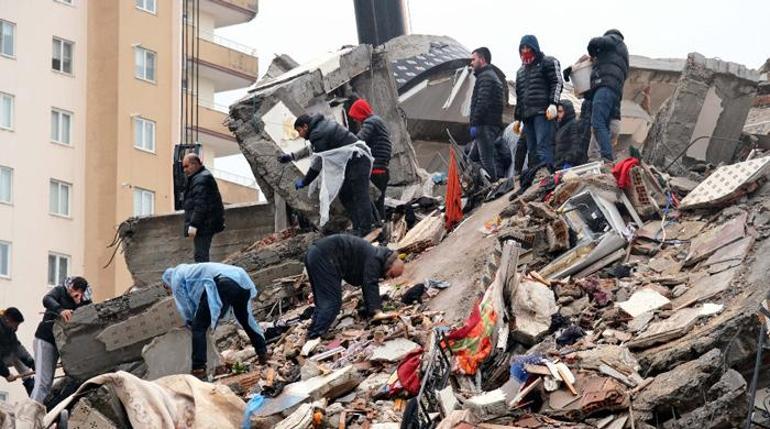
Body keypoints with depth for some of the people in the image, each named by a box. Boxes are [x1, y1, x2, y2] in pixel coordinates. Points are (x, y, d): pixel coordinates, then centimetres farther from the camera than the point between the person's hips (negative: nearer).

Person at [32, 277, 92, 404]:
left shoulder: (85, 302, 1)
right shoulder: (60, 291, -8)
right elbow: (47, 299, -29)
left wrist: (78, 303, -23)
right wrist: (60, 310, -46)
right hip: (45, 339, -5)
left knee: (48, 382, 8)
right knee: (43, 381, -16)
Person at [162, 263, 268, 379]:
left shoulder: (176, 278, 21)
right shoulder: (191, 270, 44)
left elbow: (184, 305, 17)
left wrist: (190, 322, 33)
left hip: (221, 285, -8)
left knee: (198, 327, -1)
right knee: (245, 317, 31)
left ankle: (199, 369, -7)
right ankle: (263, 352, 38)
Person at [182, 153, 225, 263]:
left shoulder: (201, 179, -14)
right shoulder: (202, 176, 22)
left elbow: (200, 205, -22)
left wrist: (194, 224, -25)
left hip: (204, 225, -11)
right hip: (208, 225, 11)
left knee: (200, 256, -13)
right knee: (202, 255, 13)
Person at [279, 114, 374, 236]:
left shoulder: (318, 134, -14)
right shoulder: (324, 124, 19)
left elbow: (317, 164, -10)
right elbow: (312, 149, 35)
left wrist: (304, 182, 1)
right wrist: (291, 156, 35)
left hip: (358, 160, -11)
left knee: (360, 196, -13)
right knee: (345, 196, 12)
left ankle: (365, 230, -17)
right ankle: (357, 228, 9)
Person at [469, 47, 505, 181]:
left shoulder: (485, 77, -8)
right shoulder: (494, 76, 26)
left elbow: (482, 102, -19)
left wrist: (474, 124, -20)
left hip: (485, 125, -11)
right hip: (495, 125, 11)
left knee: (486, 159, -13)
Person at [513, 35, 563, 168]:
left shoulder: (548, 62, 7)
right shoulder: (521, 71, 28)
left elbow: (557, 83, -3)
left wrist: (553, 103, -17)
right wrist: (517, 117, 24)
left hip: (543, 112, -7)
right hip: (527, 115, 7)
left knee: (543, 148, -18)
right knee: (532, 151, 3)